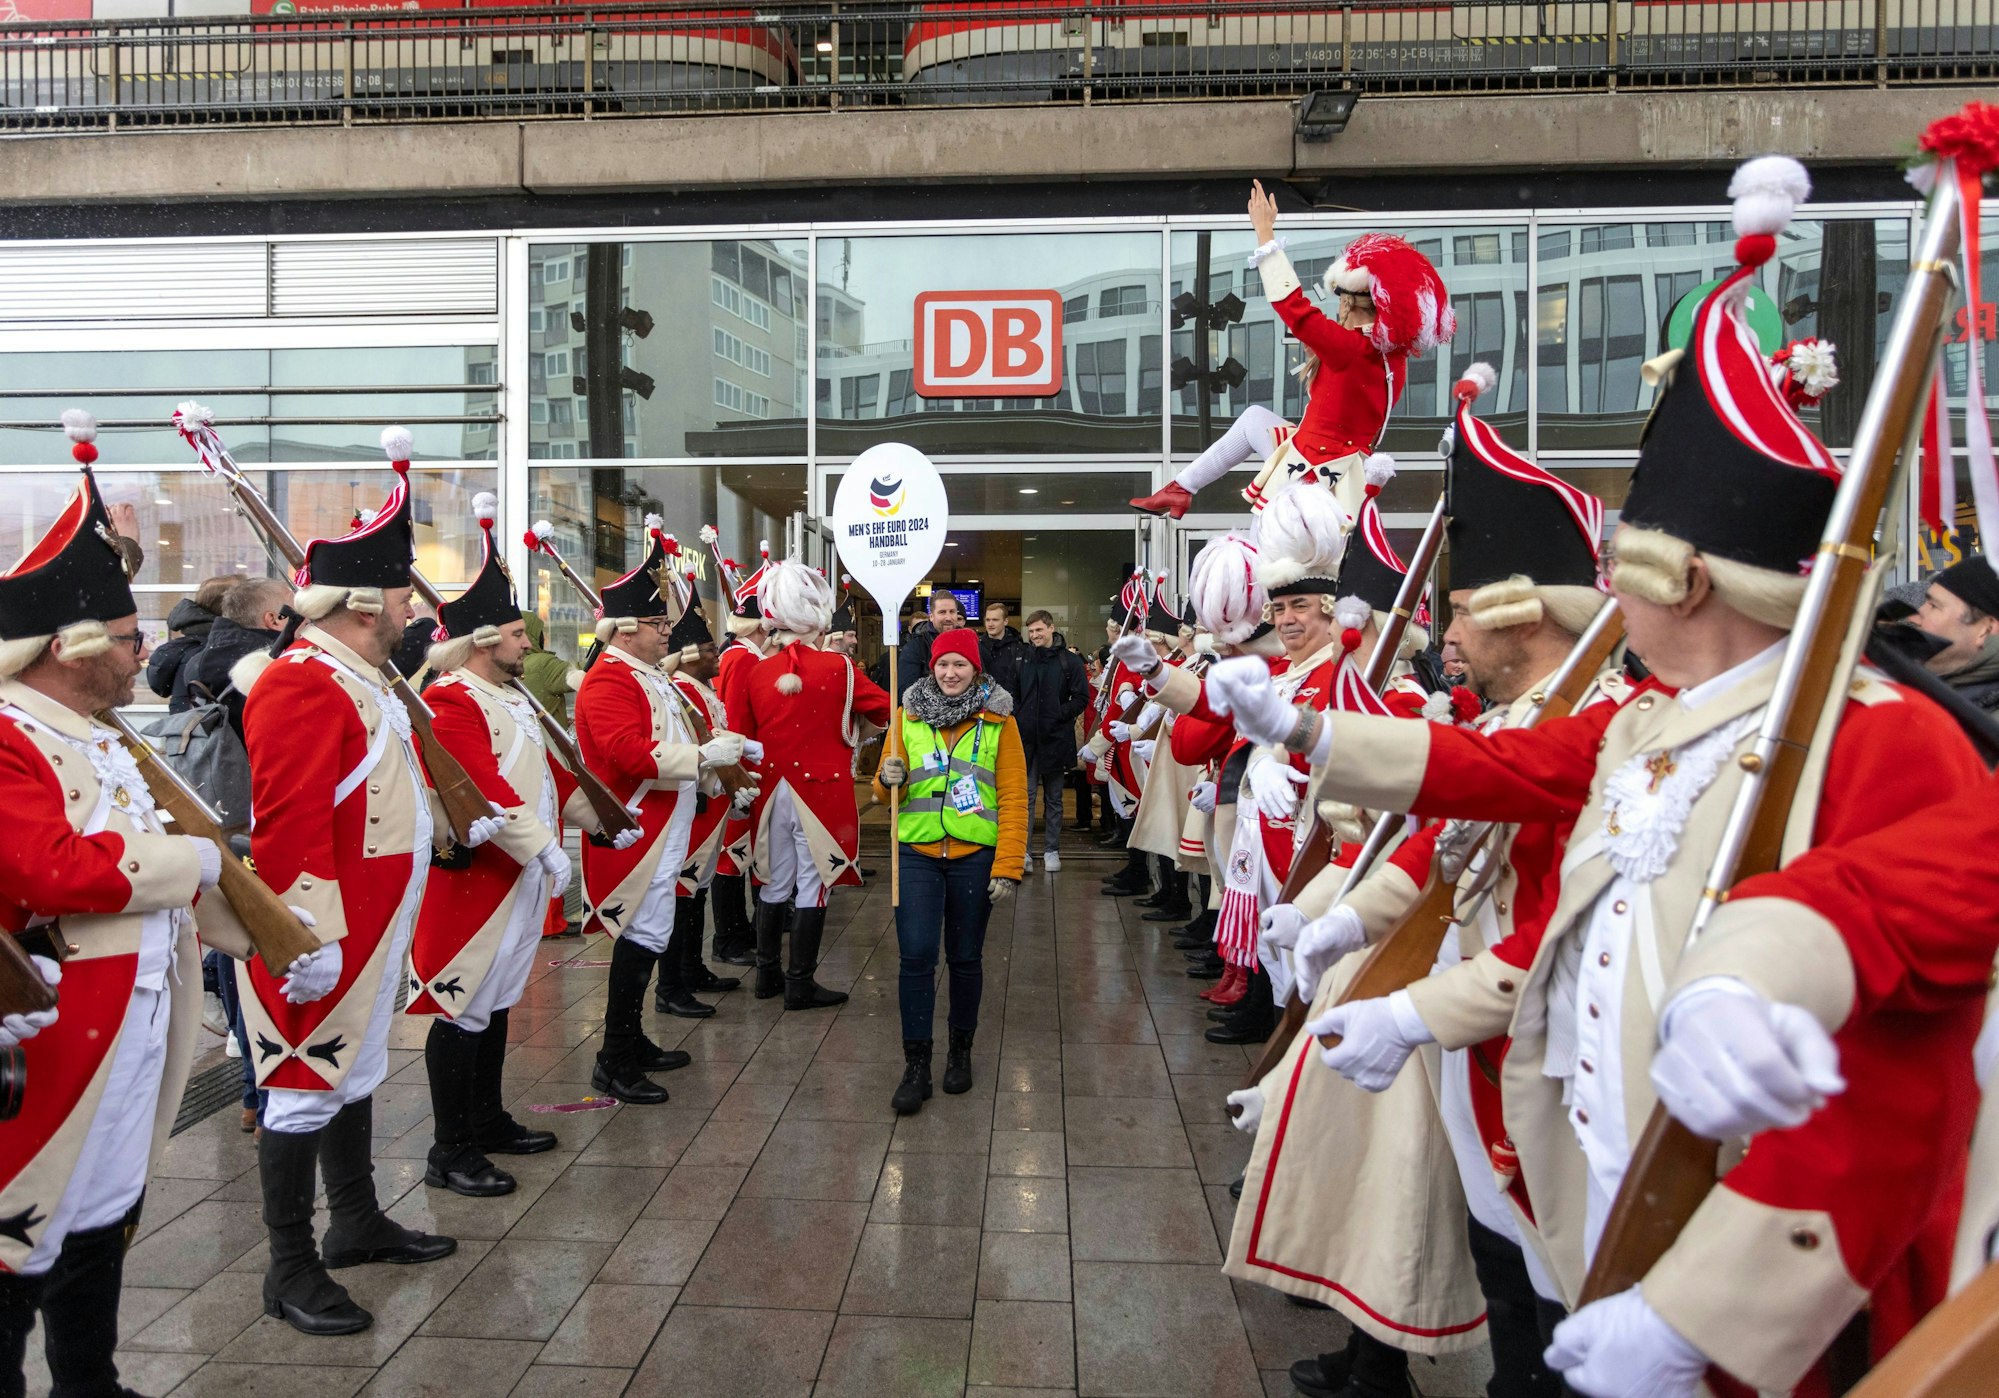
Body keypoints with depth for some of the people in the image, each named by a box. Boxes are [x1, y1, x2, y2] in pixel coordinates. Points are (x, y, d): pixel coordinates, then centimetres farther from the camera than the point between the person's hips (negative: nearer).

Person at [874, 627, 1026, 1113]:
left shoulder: (998, 721, 1)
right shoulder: (910, 716, 6)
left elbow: (1014, 798, -3)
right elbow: (885, 792, 11)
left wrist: (1008, 866, -10)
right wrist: (888, 779, -14)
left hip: (974, 857, -1)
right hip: (917, 854, 1)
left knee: (965, 957, 10)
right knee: (916, 956, -6)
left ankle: (961, 1051, 28)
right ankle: (916, 1064, 5)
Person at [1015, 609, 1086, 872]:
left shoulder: (1070, 660, 0)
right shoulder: (1022, 658, 7)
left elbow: (1081, 697, -1)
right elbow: (1012, 693, 12)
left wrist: (1060, 716, -11)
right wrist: (1017, 716, -3)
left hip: (1055, 739, -1)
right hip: (1027, 738, 1)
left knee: (1054, 798, 9)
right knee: (1026, 795, 0)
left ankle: (1052, 850, 17)